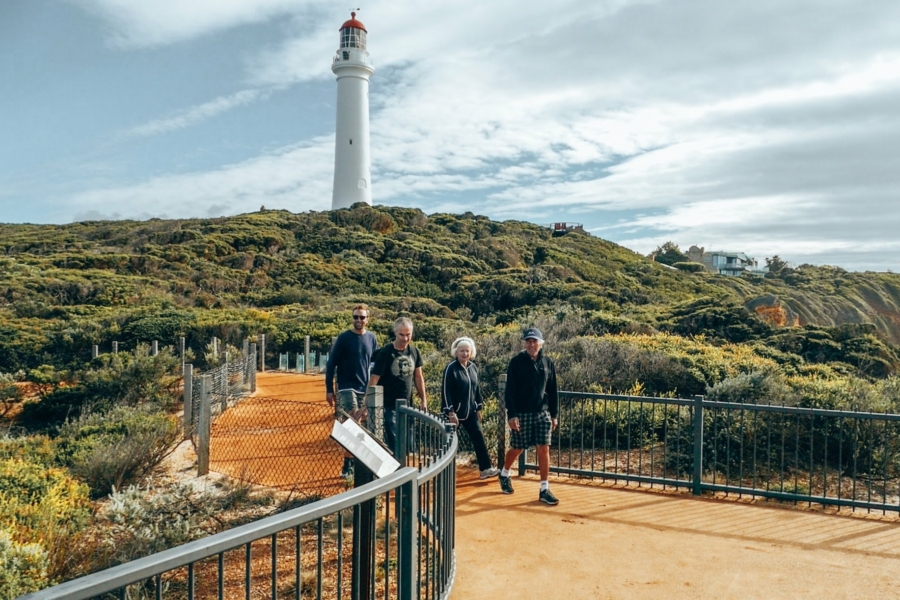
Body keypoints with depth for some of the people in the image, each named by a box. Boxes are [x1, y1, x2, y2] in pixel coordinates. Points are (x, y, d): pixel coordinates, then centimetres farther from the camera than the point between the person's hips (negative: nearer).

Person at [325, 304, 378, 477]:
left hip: (365, 390, 5)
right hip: (346, 389, -4)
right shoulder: (344, 338, -5)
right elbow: (331, 364, -3)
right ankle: (348, 465, -7)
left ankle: (351, 463, 21)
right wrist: (329, 390, -6)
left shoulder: (371, 338, 7)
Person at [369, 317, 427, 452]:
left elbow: (418, 376, 12)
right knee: (393, 443, -7)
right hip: (389, 406, -5)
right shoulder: (386, 353, -14)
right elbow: (373, 380, -14)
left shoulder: (414, 352, 1)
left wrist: (423, 400, 12)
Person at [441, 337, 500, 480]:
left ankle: (486, 468, 9)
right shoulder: (451, 368, -13)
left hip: (470, 411, 6)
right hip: (455, 411, -6)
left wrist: (479, 408, 13)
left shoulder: (473, 367, 7)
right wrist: (451, 412, -19)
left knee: (479, 437, 3)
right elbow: (446, 391, -15)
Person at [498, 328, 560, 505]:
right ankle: (504, 474, 37)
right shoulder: (516, 362, -7)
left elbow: (552, 391, 9)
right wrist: (511, 414, -15)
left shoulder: (548, 363, 4)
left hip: (542, 413, 3)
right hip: (521, 414, -3)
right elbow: (510, 391, -9)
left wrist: (554, 414, 8)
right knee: (517, 449, 9)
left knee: (544, 449, -1)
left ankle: (544, 490, 8)